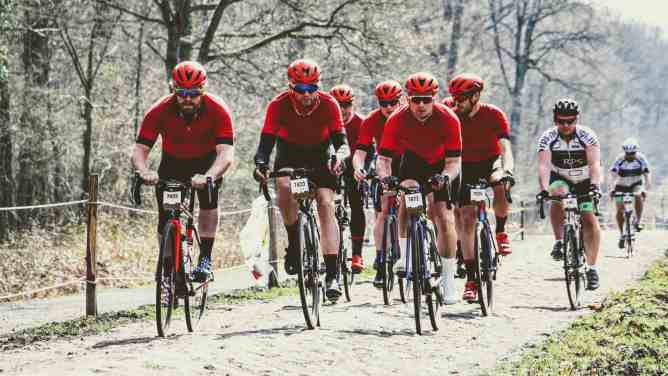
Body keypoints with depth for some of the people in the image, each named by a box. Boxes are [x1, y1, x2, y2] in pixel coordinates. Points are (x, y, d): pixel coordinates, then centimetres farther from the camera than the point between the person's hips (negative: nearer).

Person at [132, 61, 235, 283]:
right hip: (173, 162, 1)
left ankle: (205, 259, -15)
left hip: (207, 161, -1)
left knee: (209, 197, -27)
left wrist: (208, 176, -57)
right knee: (166, 217, -10)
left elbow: (226, 154, -39)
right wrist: (144, 171, -51)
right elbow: (139, 150, -28)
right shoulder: (159, 111, -27)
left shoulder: (217, 110, -30)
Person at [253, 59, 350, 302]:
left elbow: (342, 142, -25)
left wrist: (340, 157, -48)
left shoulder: (328, 104, -23)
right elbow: (266, 142, -27)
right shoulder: (278, 105, -24)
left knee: (326, 205, -18)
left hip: (319, 157, 0)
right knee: (283, 189, -31)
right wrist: (261, 163, -48)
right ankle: (294, 243, -8)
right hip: (289, 156, 0)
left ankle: (332, 275, -21)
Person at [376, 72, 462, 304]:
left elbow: (454, 161, -26)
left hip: (442, 167, -2)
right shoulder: (397, 120, -25)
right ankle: (405, 256, -9)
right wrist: (385, 178, -44)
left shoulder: (448, 119, -29)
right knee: (403, 203, -24)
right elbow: (383, 158, -24)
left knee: (444, 217, -14)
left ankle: (448, 281, -9)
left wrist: (445, 177, -46)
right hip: (413, 163, 2)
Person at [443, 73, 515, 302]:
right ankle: (470, 278, -6)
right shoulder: (449, 111, -14)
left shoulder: (494, 115, -20)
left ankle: (500, 231, -9)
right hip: (466, 168, 2)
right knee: (467, 220, -10)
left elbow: (505, 148, -28)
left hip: (491, 163, -2)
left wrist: (507, 171, -46)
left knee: (501, 186, -36)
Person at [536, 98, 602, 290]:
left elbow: (594, 164, -35)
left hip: (585, 181, 0)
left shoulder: (587, 136, -23)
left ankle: (592, 267, -5)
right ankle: (559, 242, -18)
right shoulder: (547, 138, -21)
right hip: (560, 179, 0)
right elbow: (543, 166, -33)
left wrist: (595, 185, -53)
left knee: (589, 220, -14)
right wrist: (543, 189, -50)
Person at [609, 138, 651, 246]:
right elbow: (613, 175, -29)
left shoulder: (641, 159, -22)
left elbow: (647, 175, -24)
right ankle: (621, 234, 12)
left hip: (636, 184, 0)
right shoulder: (619, 159, -24)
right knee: (620, 211, -5)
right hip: (622, 186, 0)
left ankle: (638, 221, -16)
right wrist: (612, 188, -45)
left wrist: (645, 189, -39)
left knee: (638, 196, -32)